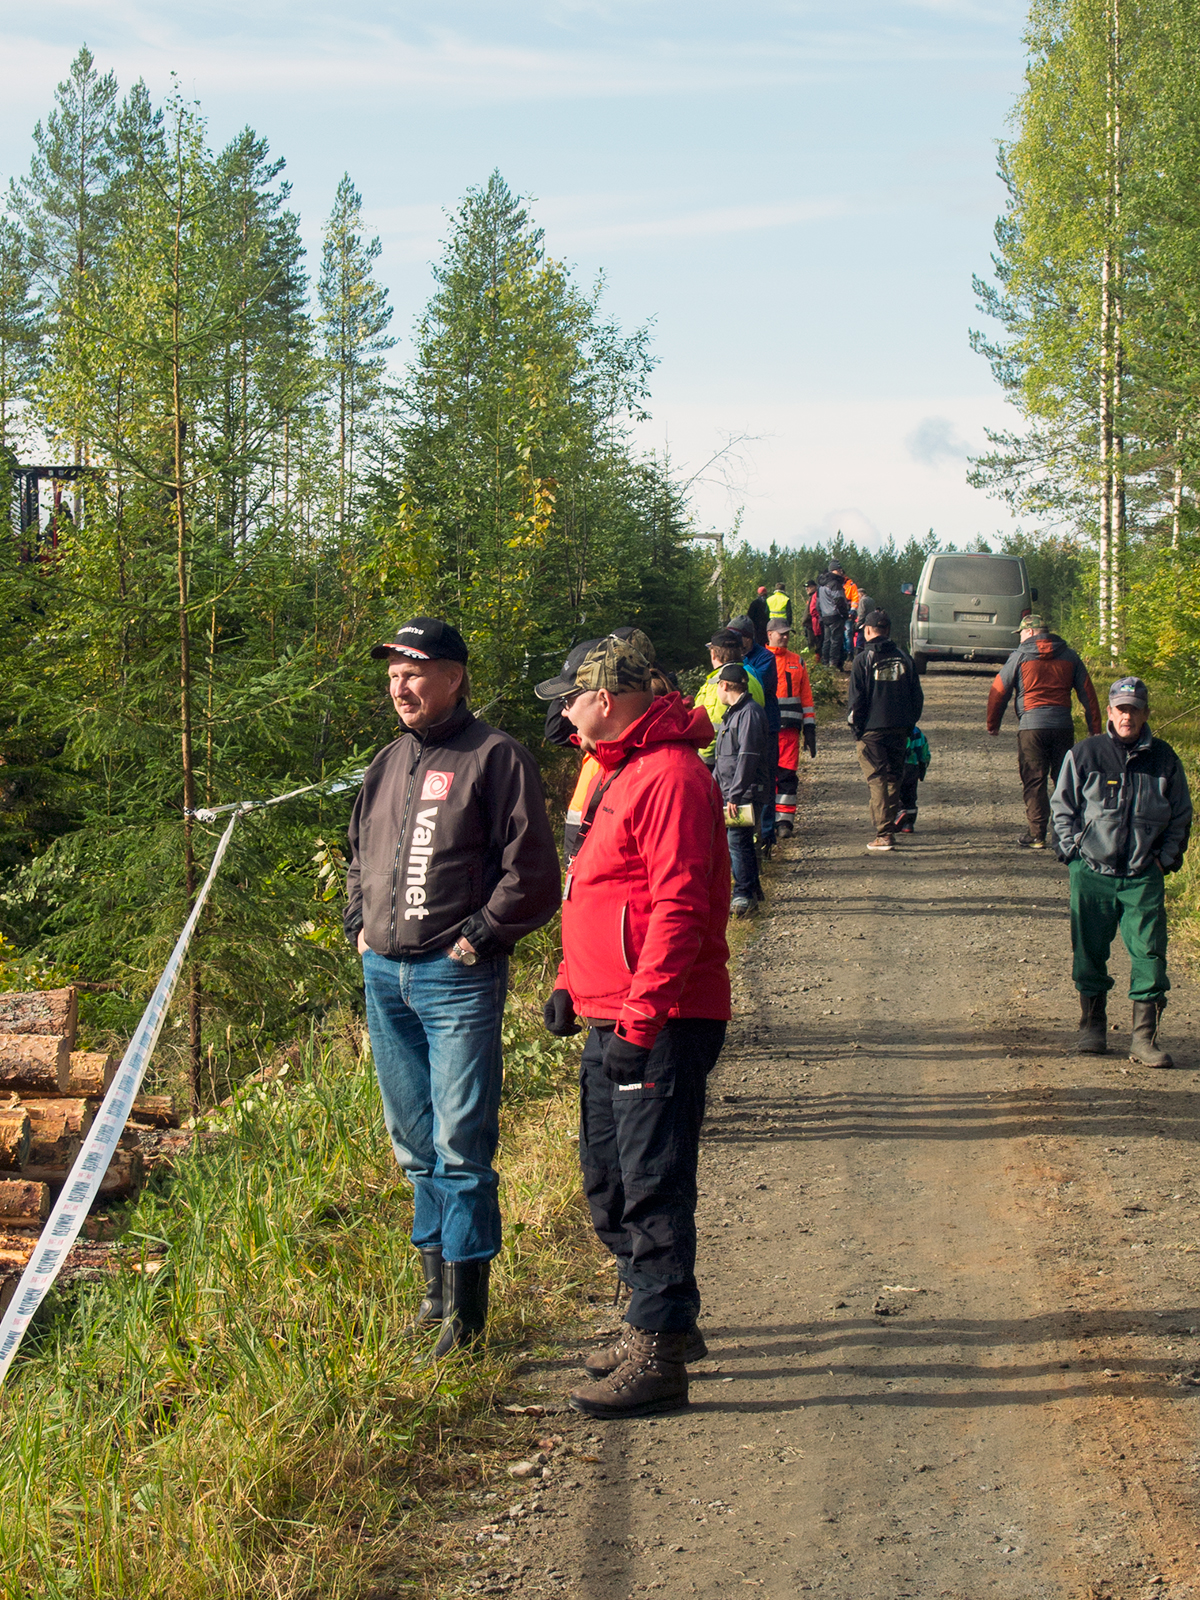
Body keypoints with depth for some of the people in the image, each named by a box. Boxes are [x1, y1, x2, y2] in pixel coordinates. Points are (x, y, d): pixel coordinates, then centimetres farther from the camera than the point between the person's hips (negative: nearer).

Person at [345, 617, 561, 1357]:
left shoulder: (497, 757, -7)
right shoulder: (389, 763, 15)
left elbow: (532, 873, -11)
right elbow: (360, 856, 27)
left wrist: (480, 936, -12)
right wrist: (361, 925, 14)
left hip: (459, 977, -7)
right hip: (384, 975, 7)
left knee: (461, 1143, -7)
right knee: (415, 1143, 14)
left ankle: (466, 1303, -2)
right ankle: (437, 1276, 26)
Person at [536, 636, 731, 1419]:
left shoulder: (671, 776, -16)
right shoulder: (619, 774, 18)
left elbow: (679, 908, -23)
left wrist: (641, 1015, -25)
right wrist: (571, 983, 20)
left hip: (661, 1023, -11)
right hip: (614, 1018, 11)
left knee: (652, 1185, -6)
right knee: (609, 1179, 18)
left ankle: (659, 1357, 0)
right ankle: (664, 1320, 30)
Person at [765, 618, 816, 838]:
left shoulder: (797, 662, 16)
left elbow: (806, 696, 17)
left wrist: (810, 728, 11)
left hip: (790, 728, 3)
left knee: (788, 773, -2)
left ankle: (784, 820, 0)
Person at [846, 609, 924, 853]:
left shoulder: (863, 659, -7)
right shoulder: (904, 657, 7)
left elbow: (856, 698, -8)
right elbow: (917, 696, 10)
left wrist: (856, 726, 1)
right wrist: (910, 723, 17)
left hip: (871, 730, -4)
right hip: (899, 729, 4)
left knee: (876, 780, -2)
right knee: (893, 778, 15)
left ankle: (883, 834, -8)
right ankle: (890, 827, 20)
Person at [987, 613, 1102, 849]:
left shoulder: (1020, 656, 1)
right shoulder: (1069, 656, 11)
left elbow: (999, 691, 3)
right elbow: (1088, 694, 10)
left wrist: (993, 725, 14)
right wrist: (1095, 730, 13)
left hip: (1032, 726, -3)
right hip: (1063, 726, 3)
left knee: (1034, 782, 1)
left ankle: (1036, 835, -2)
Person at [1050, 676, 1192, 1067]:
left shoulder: (1164, 759, 4)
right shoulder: (1084, 755, 0)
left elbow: (1181, 816, 13)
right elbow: (1062, 807, 7)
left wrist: (1166, 858, 3)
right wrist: (1073, 851, -2)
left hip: (1143, 876, 0)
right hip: (1091, 873, 0)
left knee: (1149, 954, -5)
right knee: (1089, 953, 7)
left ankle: (1145, 1038, 0)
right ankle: (1092, 1028, 23)